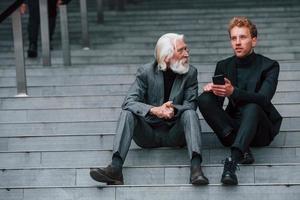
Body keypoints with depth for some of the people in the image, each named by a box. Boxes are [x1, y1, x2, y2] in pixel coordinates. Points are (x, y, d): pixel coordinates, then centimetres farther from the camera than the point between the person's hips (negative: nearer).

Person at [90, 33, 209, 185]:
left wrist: (174, 109, -31)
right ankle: (115, 168, -41)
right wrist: (154, 110, -33)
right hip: (148, 132, 0)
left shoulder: (190, 73, 0)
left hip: (174, 133, 0)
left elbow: (191, 105, -8)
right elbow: (128, 102, -15)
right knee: (127, 113, -25)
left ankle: (196, 167, -45)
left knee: (190, 113, -27)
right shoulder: (146, 72, -3)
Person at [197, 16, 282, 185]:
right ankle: (242, 150, -28)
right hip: (232, 129, 4)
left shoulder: (269, 66, -3)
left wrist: (233, 92, -37)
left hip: (261, 130, -4)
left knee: (252, 107, -35)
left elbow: (263, 99, -21)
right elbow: (216, 105, 4)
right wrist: (212, 90, -20)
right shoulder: (223, 66, 9)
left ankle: (232, 162, -51)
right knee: (205, 99, -19)